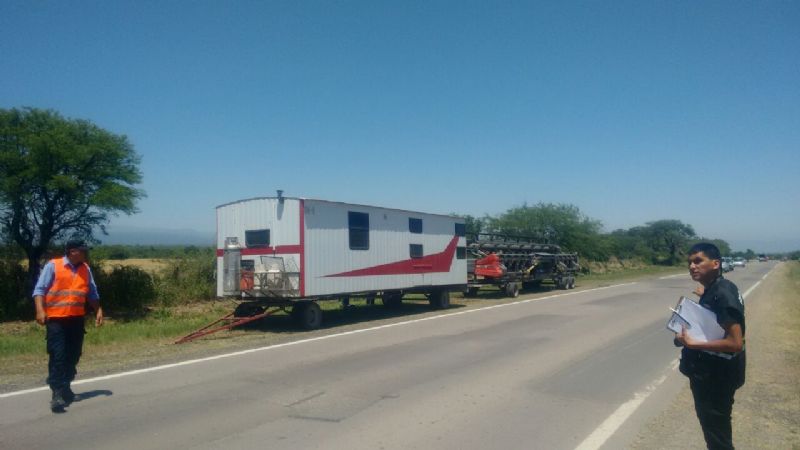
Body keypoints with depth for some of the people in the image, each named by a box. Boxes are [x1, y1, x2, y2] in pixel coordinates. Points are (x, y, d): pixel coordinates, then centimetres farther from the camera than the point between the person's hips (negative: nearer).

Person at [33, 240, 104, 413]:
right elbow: (40, 290, -8)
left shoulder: (85, 269, 9)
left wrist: (98, 310, 7)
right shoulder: (53, 266, -6)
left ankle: (65, 388, 28)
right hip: (56, 319, -5)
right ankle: (57, 394, -8)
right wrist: (40, 310, -20)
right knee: (57, 356, -9)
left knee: (73, 356, 11)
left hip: (77, 319, 5)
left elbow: (92, 293, 16)